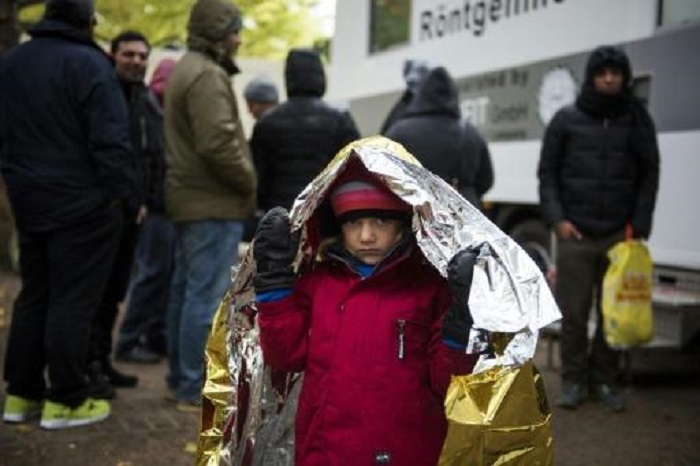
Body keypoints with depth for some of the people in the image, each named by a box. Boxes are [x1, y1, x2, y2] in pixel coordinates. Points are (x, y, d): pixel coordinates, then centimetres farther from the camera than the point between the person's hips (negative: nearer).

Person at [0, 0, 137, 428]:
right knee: (73, 300, -1)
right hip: (83, 204, -7)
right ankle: (66, 400, 5)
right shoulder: (88, 64, -15)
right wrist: (127, 196, -11)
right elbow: (111, 141, -18)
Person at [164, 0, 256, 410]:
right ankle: (197, 389, -3)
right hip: (214, 205, -11)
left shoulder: (186, 70, 19)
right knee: (208, 296, -7)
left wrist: (241, 182, 12)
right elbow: (218, 142, -25)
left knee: (187, 290, 14)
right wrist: (249, 181, -11)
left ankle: (181, 378, 23)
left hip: (190, 200, 11)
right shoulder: (208, 75, -14)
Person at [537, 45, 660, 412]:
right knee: (573, 313, 2)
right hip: (574, 235, -1)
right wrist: (557, 219, -5)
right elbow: (547, 172, 6)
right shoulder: (567, 120, 4)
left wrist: (639, 225, -2)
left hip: (620, 236, 1)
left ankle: (603, 379, 19)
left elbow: (649, 175, 7)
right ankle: (573, 380, 15)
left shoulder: (637, 120, 6)